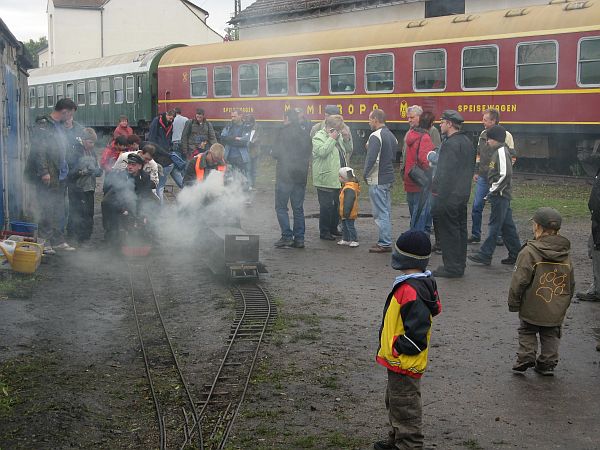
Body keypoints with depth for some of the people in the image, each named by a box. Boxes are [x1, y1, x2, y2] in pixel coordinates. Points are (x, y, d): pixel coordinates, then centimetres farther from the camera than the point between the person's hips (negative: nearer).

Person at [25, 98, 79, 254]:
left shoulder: (60, 126, 16)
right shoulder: (42, 125, -12)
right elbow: (38, 150, -18)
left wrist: (66, 168, 15)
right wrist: (44, 171, -22)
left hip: (60, 176, 9)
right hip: (47, 176, -9)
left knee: (59, 210, 12)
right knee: (46, 209, -4)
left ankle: (57, 239, 19)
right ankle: (45, 242, 1)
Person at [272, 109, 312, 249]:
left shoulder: (283, 132, -10)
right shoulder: (305, 134, 8)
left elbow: (276, 153, -12)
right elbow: (309, 154, 12)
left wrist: (272, 152, 9)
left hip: (285, 176, -6)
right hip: (301, 176, 6)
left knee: (281, 207, 2)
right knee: (298, 208, 10)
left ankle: (287, 236, -5)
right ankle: (299, 239, 9)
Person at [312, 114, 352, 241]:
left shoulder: (338, 135, 15)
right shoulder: (318, 137, -9)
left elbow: (348, 150, 22)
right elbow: (322, 151, -25)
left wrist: (346, 139, 6)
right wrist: (332, 139, -20)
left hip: (338, 178, 8)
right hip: (325, 179, -8)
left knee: (337, 204, 15)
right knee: (326, 206, -4)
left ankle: (333, 228, 28)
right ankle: (324, 231, 5)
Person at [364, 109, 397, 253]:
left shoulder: (376, 136, -16)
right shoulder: (391, 136, 13)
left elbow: (371, 158, -22)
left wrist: (365, 174, -10)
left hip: (377, 181, -9)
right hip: (389, 178, 9)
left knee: (380, 213, -5)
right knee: (386, 211, 15)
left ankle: (384, 244, -3)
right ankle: (386, 241, 22)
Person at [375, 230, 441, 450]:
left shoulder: (410, 291, -28)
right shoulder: (423, 283, 4)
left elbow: (416, 332, -30)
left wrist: (396, 349, -16)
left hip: (405, 364, -11)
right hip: (399, 362, 11)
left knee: (405, 408, 2)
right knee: (395, 403, 26)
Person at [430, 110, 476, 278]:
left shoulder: (451, 144, -17)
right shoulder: (467, 141, 13)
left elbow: (445, 172, -22)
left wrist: (438, 193, -20)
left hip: (449, 195, -10)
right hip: (463, 194, 10)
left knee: (448, 231, -3)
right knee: (460, 229, 14)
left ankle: (451, 267, 1)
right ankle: (459, 265, 22)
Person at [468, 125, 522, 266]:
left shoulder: (502, 152, -15)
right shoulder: (499, 151, 15)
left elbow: (505, 174, -23)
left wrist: (494, 191, -17)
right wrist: (493, 192, 17)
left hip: (500, 196, -10)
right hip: (501, 195, 10)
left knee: (494, 225, -5)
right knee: (507, 225, 12)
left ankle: (485, 254, -1)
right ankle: (515, 254, 17)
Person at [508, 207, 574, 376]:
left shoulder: (529, 251, -16)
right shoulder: (565, 254, 2)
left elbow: (519, 281, -15)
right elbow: (571, 284, 11)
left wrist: (513, 303, -5)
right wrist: (564, 303, 23)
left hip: (532, 308, -4)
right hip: (556, 311, 4)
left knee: (527, 331, 13)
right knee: (551, 336, 16)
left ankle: (526, 357, 1)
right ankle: (547, 364, 16)